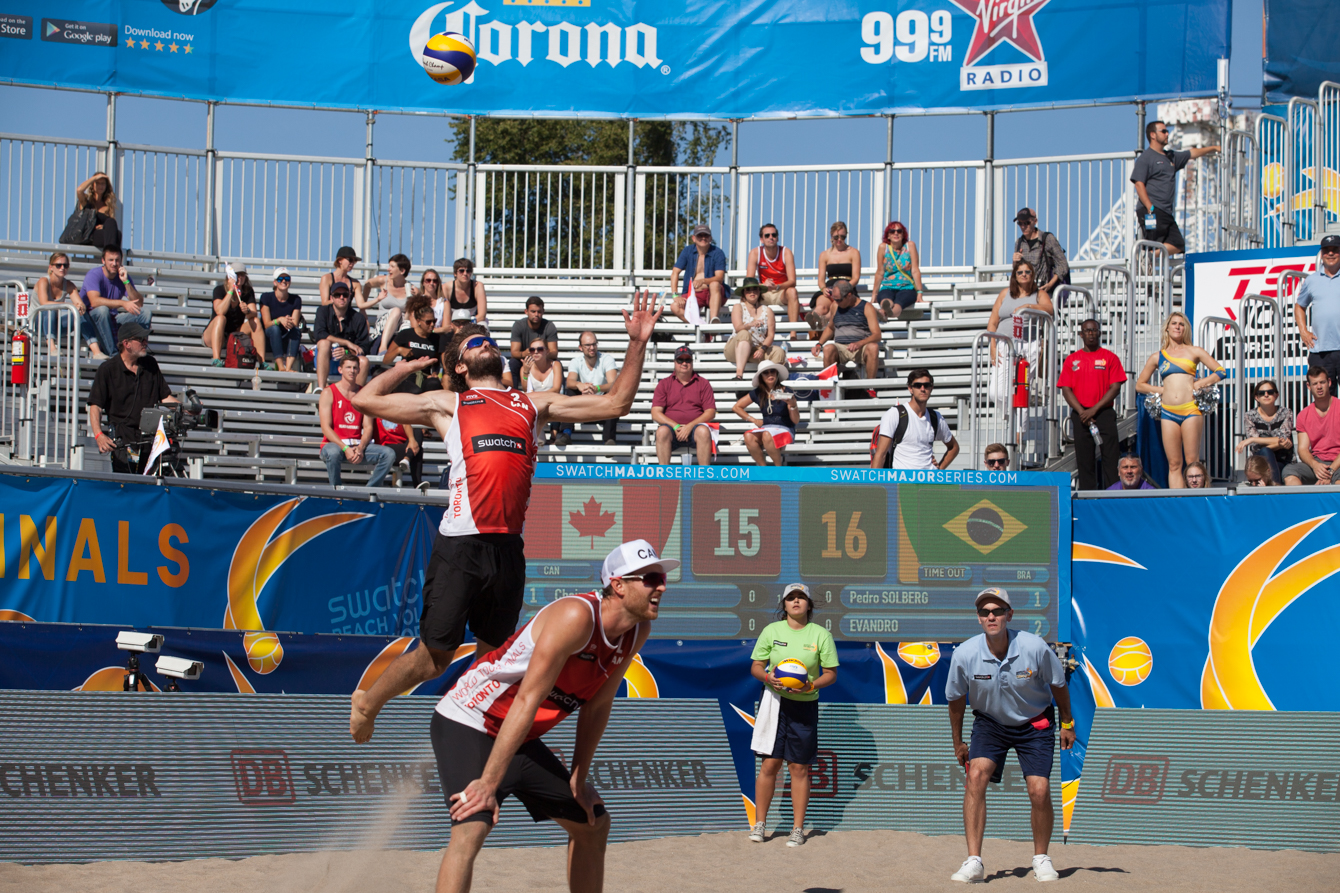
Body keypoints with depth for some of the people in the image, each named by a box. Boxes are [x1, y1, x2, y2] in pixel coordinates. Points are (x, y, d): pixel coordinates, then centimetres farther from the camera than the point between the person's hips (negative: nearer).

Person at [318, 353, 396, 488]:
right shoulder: (329, 393, 0)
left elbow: (368, 427, 5)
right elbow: (326, 427, -8)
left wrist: (360, 448, -15)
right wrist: (345, 448, -21)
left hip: (358, 445, 4)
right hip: (334, 444, -4)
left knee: (389, 454, -19)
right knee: (333, 452, -40)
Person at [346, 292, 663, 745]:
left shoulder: (533, 404, 21)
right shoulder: (447, 405, 13)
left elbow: (614, 403, 21)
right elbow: (365, 400, 12)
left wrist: (637, 343, 14)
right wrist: (407, 367, 23)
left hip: (508, 548, 4)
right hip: (460, 545, -4)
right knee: (436, 655, -1)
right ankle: (367, 703, 21)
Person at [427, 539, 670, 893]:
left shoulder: (637, 631, -3)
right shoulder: (577, 617, -29)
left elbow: (597, 705, 8)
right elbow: (527, 701, -31)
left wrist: (578, 779, 7)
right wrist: (489, 784, -33)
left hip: (521, 739, 10)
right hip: (468, 725, -10)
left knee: (593, 823, 19)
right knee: (471, 829, -29)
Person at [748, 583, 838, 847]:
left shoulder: (821, 634, 1)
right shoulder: (771, 631, 4)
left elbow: (831, 674, 3)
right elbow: (755, 666, 7)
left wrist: (810, 685, -16)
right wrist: (768, 678, -15)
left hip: (805, 705, 0)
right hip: (775, 703, 0)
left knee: (800, 767, 3)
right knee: (770, 764, -3)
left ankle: (798, 828, 10)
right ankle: (759, 823, 7)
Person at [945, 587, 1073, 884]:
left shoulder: (1035, 647, -23)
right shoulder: (964, 654, -20)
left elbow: (1058, 685, -3)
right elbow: (956, 700, -1)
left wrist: (1067, 724, 8)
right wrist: (958, 743, 9)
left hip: (1035, 724, -1)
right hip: (990, 723, 1)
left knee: (1039, 791, -13)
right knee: (976, 775, -23)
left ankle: (1041, 859, 14)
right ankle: (973, 863, -21)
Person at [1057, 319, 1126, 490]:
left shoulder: (1110, 357, 6)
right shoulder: (1072, 360, 11)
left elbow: (1115, 387, 0)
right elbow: (1066, 389, 5)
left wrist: (1094, 409, -9)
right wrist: (1082, 412, -8)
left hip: (1104, 413, -1)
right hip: (1081, 416, 1)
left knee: (1110, 457, -8)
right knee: (1084, 460, -1)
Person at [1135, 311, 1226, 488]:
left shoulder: (1193, 352, 10)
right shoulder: (1158, 357, 15)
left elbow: (1221, 372, 11)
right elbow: (1140, 384, 21)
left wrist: (1200, 384, -2)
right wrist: (1160, 390, 7)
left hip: (1190, 410, -2)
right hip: (1168, 412, 2)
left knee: (1192, 463, -6)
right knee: (1174, 464, -1)